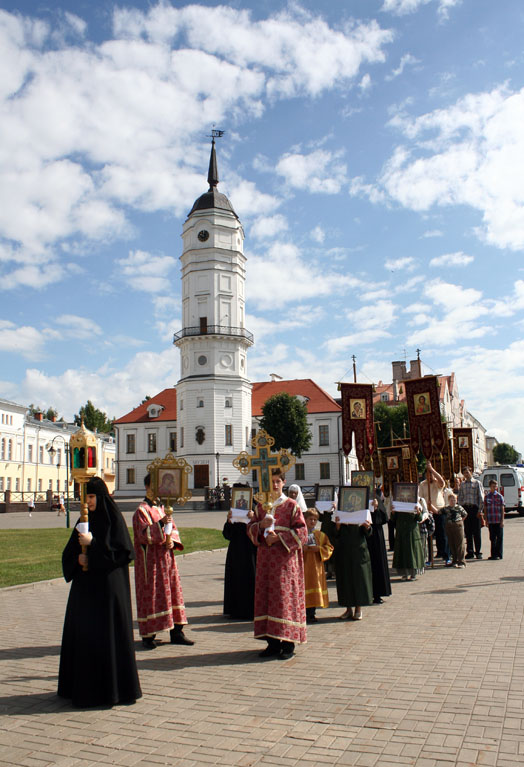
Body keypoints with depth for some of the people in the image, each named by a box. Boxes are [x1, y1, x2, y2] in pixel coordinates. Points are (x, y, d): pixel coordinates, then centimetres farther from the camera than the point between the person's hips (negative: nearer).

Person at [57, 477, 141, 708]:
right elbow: (69, 551, 13)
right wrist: (78, 558, -9)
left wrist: (93, 543, -20)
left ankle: (114, 687, 10)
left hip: (108, 584, -6)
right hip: (85, 585, 6)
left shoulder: (114, 518, -8)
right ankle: (85, 686, 21)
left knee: (108, 633, -2)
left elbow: (123, 551, -17)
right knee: (82, 632, 8)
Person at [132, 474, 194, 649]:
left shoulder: (163, 508, 15)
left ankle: (176, 632, 15)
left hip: (166, 558, 7)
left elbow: (173, 529, 15)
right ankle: (148, 636, 5)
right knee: (150, 595, -3)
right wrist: (160, 524, -29)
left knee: (173, 591, 8)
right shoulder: (141, 510, -7)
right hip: (150, 560, -7)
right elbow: (143, 535, -17)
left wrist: (173, 541, -6)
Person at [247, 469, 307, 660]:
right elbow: (250, 528, 10)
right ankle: (273, 642, 14)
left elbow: (301, 531, -6)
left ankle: (288, 644, 3)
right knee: (265, 597, 5)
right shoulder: (261, 506, 12)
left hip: (285, 558, -5)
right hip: (265, 558, 5)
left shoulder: (292, 505, -1)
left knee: (285, 597, -5)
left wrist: (279, 538, -16)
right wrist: (261, 525, -10)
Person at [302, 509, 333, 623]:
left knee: (314, 589, 4)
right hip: (303, 566, -3)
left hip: (316, 566, 3)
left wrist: (318, 549, -10)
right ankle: (304, 614, 2)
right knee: (304, 587, -6)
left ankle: (311, 613, 14)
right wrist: (301, 548, -16)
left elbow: (329, 548, 7)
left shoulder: (320, 535, 11)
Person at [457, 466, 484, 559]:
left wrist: (480, 510, -6)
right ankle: (470, 552, 12)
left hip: (474, 508, -3)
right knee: (467, 531, 5)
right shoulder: (462, 484, 13)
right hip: (465, 508, 3)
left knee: (476, 532, 0)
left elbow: (481, 497, 0)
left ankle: (478, 552, 7)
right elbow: (459, 497, 15)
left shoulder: (477, 483, 3)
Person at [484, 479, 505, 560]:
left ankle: (498, 554, 9)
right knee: (492, 538, 8)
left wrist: (502, 521, -6)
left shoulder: (499, 496, -1)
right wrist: (486, 520, 6)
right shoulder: (487, 496, 6)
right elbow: (485, 509, 10)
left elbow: (502, 509, -1)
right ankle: (493, 554, 16)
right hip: (490, 521, 2)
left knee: (499, 538, 2)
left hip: (498, 521, -2)